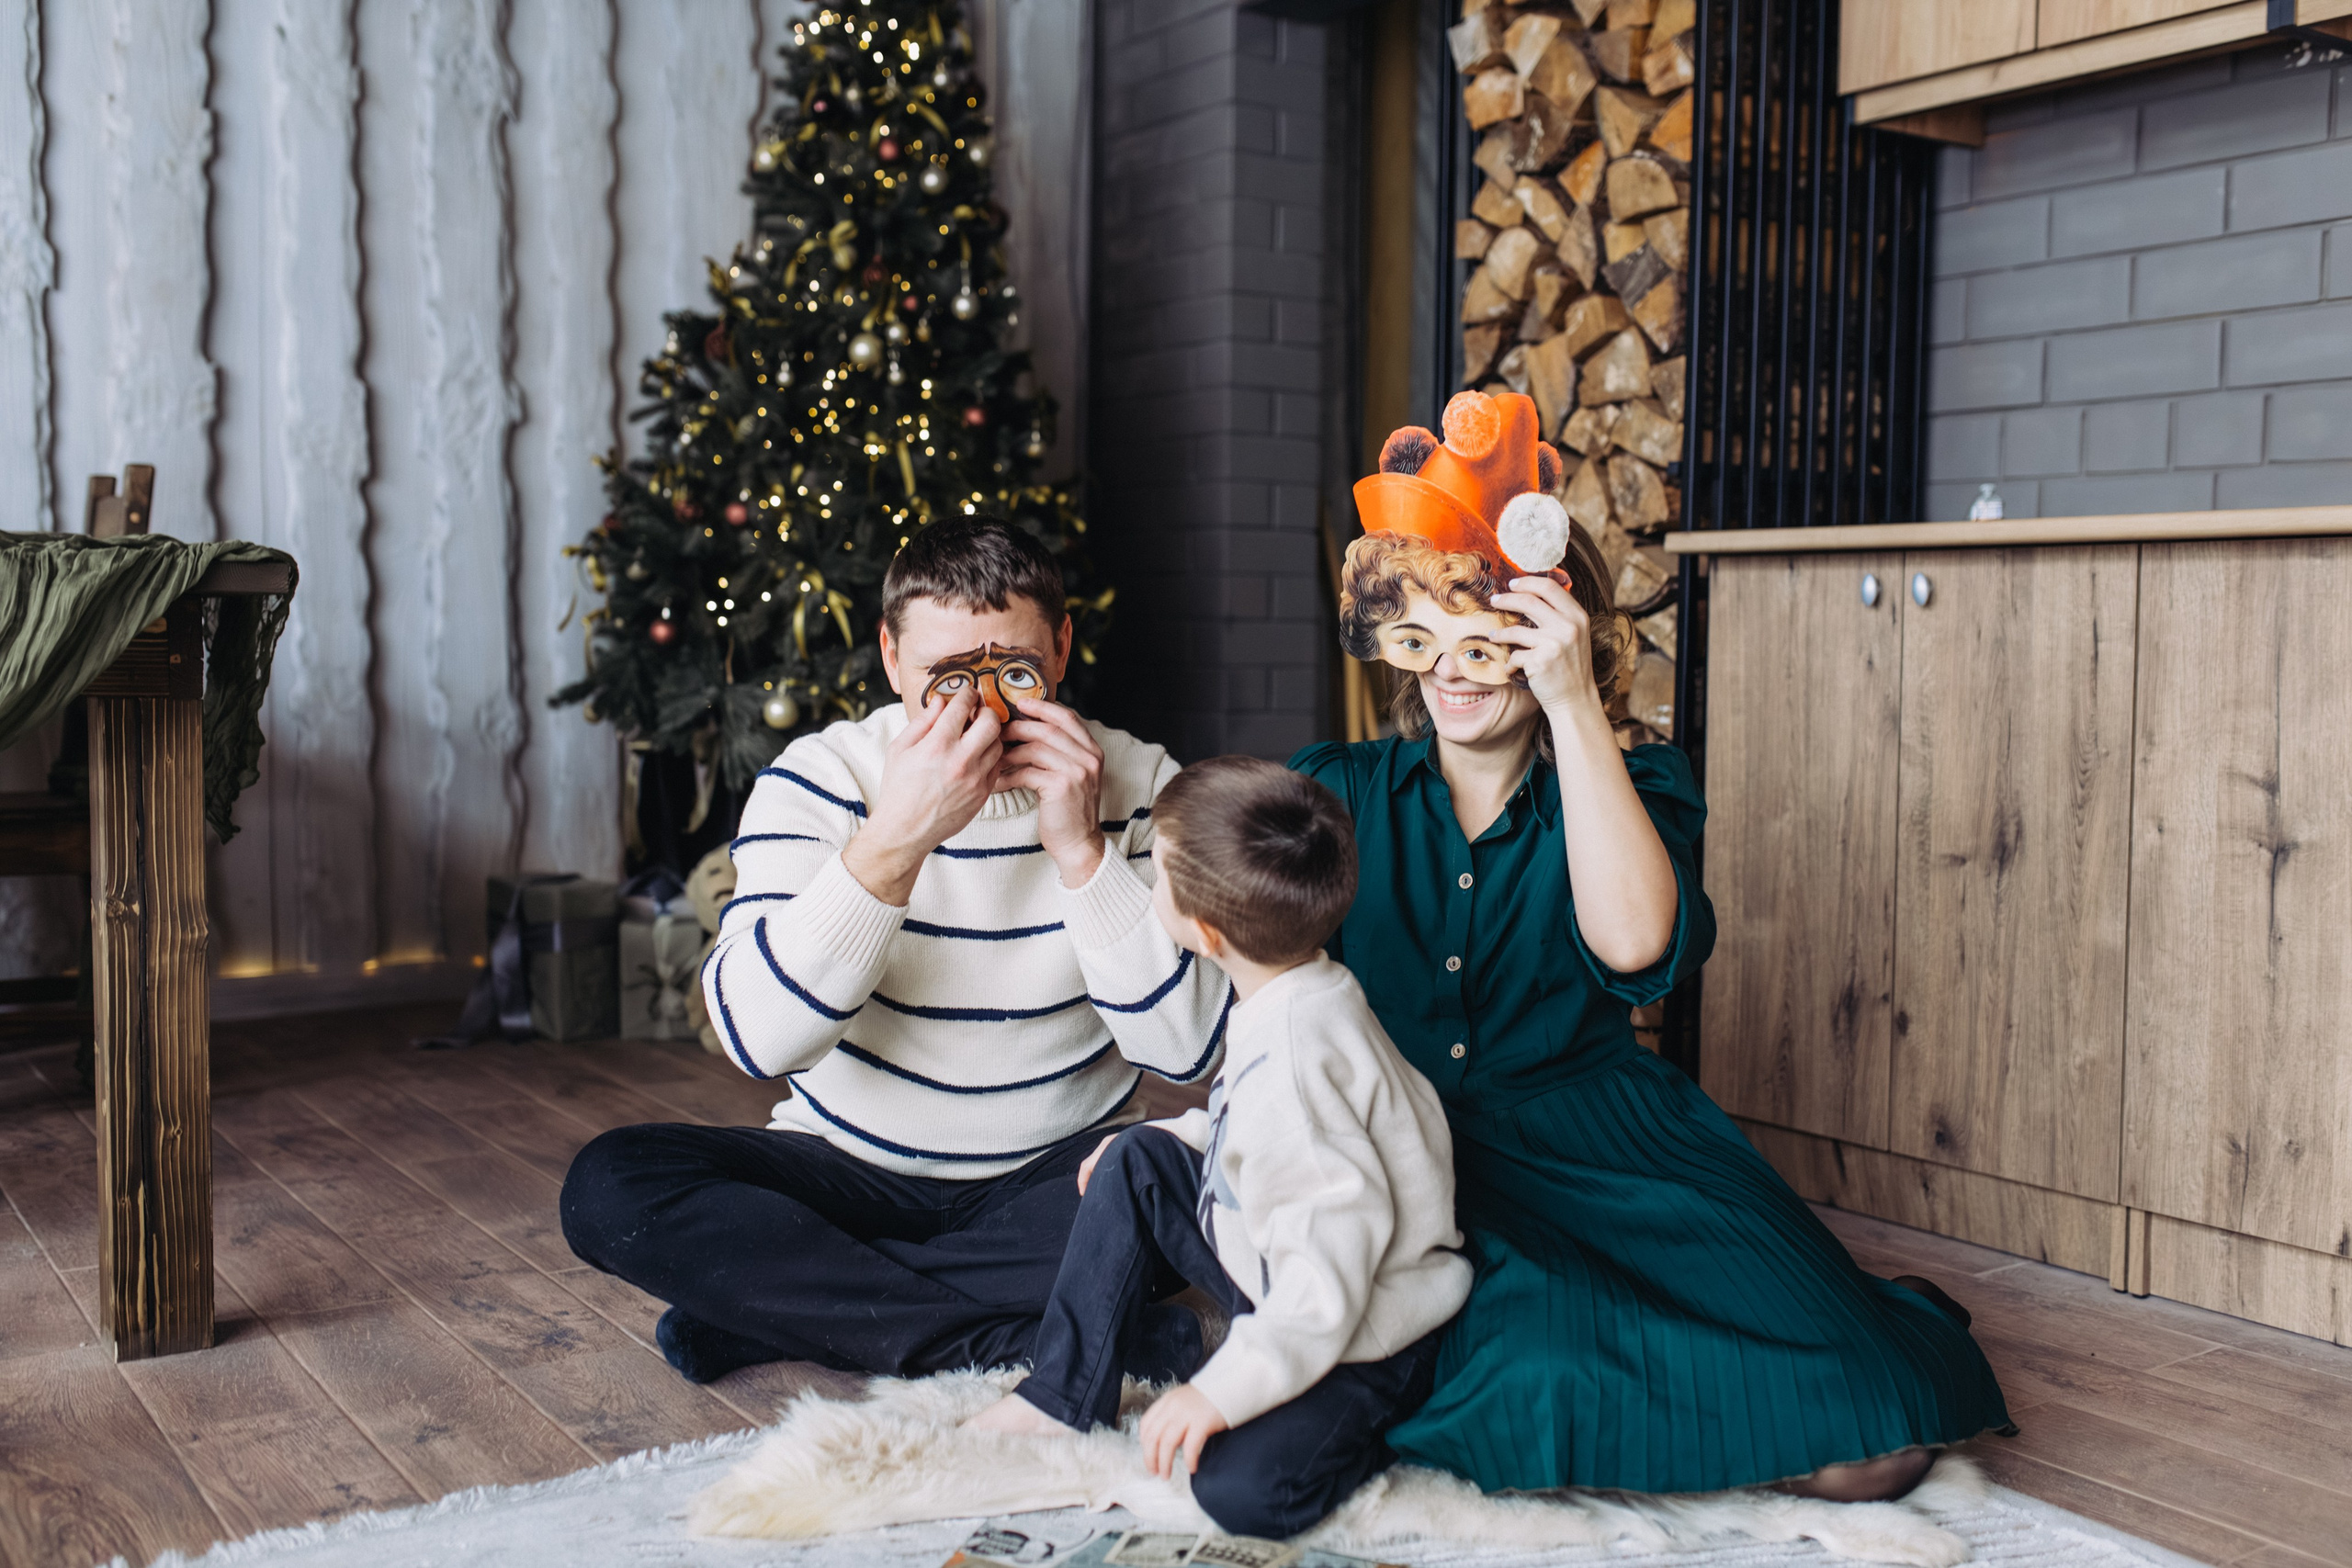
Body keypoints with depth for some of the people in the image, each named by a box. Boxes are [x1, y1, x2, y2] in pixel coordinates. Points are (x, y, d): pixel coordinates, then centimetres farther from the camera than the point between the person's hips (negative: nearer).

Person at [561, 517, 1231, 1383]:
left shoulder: (1138, 785, -7)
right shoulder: (820, 777, -9)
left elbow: (1188, 1047, -15)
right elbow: (758, 1038, -23)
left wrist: (1081, 849, -23)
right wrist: (893, 839, -31)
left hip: (1053, 1176, 0)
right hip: (850, 1170, 0)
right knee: (608, 1187, -24)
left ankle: (774, 1305, -19)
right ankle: (1018, 1341, -24)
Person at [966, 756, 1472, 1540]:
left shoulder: (1291, 1064, -34)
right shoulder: (1294, 995, -3)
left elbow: (1333, 1260, -34)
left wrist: (1224, 1388, -29)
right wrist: (1173, 1134, 13)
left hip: (1365, 1330, -10)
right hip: (1292, 1277, 10)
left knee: (1241, 1489, -27)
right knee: (1137, 1161, 10)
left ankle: (1356, 1424, 4)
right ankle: (1066, 1396, 16)